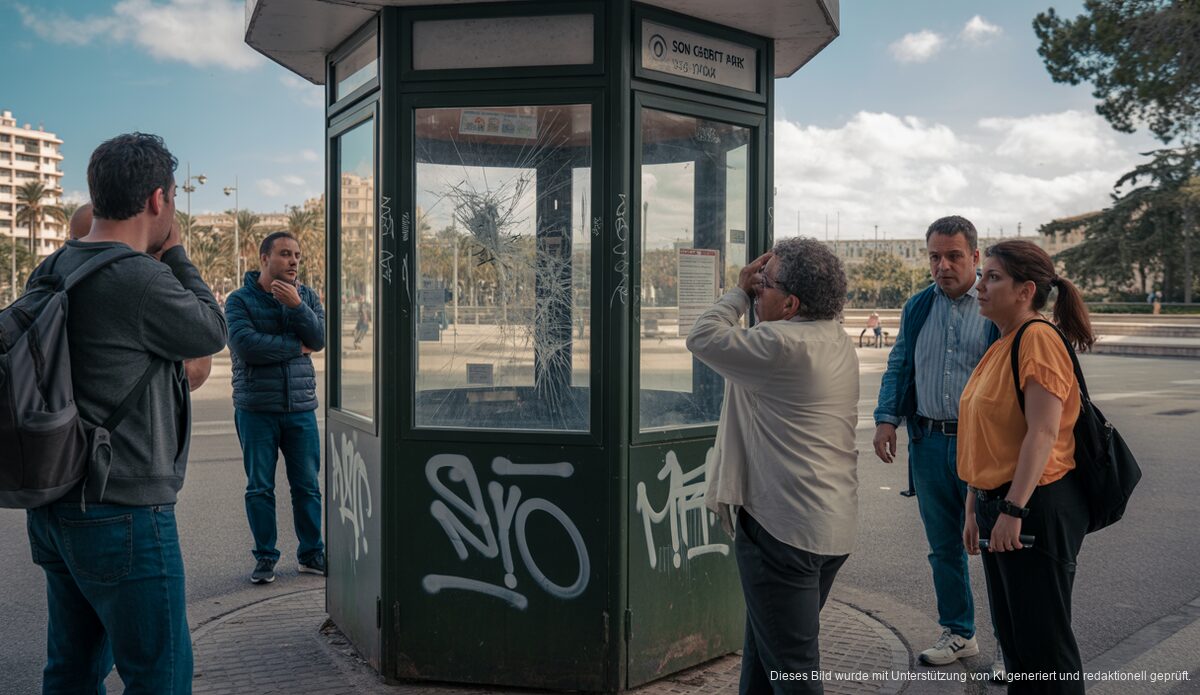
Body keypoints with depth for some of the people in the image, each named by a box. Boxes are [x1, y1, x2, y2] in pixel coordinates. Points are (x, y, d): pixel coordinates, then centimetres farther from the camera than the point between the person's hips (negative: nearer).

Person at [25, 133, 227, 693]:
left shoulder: (51, 272, 6)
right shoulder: (142, 280, -20)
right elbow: (213, 332, -5)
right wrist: (174, 254, 3)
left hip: (52, 510, 9)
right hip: (122, 515, -9)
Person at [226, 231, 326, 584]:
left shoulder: (306, 296, 9)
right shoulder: (240, 300, -1)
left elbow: (318, 338, -6)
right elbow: (245, 345, -17)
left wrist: (295, 305, -19)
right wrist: (295, 347, -9)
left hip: (301, 408, 3)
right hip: (256, 409, -2)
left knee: (307, 485, 7)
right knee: (260, 488, 5)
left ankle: (312, 554, 19)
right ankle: (265, 557, 16)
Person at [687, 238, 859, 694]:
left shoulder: (782, 345, -21)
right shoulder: (838, 340, 9)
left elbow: (702, 337, -11)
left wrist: (740, 291, 0)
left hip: (784, 528, -10)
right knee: (766, 644, 24)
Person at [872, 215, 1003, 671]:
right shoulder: (917, 308, 10)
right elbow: (898, 366, 15)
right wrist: (886, 418, 3)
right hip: (928, 442, 5)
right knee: (944, 546, 14)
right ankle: (958, 632, 29)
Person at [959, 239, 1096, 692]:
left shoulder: (1038, 339, -15)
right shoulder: (1000, 347, 13)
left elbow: (1043, 432, -23)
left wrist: (1013, 510, -25)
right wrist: (975, 509, 16)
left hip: (1037, 506, -9)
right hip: (997, 503, 9)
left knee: (1043, 639, 3)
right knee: (1012, 636, 19)